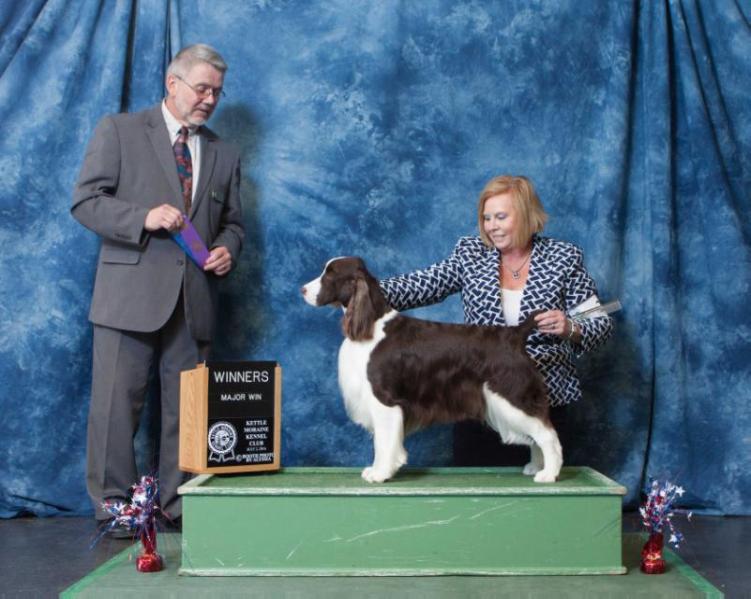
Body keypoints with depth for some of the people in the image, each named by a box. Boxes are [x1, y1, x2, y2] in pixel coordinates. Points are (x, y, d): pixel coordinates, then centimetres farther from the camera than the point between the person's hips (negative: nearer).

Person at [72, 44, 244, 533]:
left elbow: (233, 223, 21)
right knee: (118, 402, -2)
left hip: (193, 301, 4)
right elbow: (86, 201, -2)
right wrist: (143, 218, -17)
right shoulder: (119, 131, 4)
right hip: (131, 294, -4)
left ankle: (179, 506, 16)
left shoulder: (225, 155, 17)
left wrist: (227, 249, -1)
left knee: (187, 407, 6)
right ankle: (113, 506, 9)